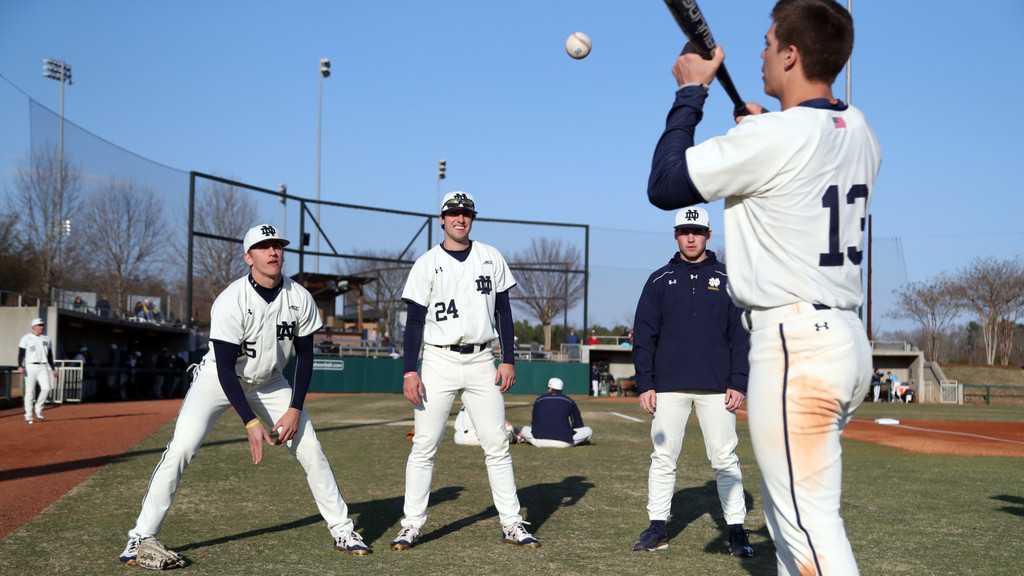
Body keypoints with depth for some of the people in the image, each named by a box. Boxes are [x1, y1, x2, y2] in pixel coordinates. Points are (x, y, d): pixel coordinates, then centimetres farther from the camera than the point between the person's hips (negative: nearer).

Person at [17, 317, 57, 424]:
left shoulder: (46, 339, 15)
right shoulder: (26, 338, 1)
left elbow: (50, 355, 20)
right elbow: (21, 353, -5)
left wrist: (53, 369, 17)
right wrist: (20, 366, -18)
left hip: (43, 367, 4)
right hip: (30, 367, -4)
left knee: (46, 388, -13)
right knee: (30, 391, -4)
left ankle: (38, 409, 6)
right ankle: (28, 415, 3)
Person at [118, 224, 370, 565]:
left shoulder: (300, 299, -14)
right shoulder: (230, 302, -27)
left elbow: (304, 355, -4)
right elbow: (225, 367, -25)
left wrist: (295, 410, -12)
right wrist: (250, 421, -30)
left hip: (270, 383, 4)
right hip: (219, 380, -4)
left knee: (311, 449, -2)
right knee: (181, 448, -20)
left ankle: (342, 531, 12)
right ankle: (142, 537, -7)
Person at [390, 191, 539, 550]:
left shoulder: (491, 258, 9)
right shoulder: (427, 264, 1)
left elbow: (503, 311, 11)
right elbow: (415, 320, -2)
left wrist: (508, 359, 2)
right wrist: (410, 371, -10)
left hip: (481, 362, 2)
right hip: (439, 362, -2)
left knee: (497, 445, 1)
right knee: (424, 445, -3)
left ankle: (511, 524, 8)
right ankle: (412, 526, 4)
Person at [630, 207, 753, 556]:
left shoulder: (727, 279, 7)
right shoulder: (659, 281, 9)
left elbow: (741, 335, 5)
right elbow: (643, 336, 6)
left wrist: (739, 383, -4)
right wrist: (644, 384, -2)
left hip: (717, 386, -1)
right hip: (669, 385, 1)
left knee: (725, 459, -1)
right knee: (663, 458, 4)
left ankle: (736, 531, 5)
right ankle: (657, 528, 11)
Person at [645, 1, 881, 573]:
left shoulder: (772, 137, -16)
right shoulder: (860, 132, 9)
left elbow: (664, 185, -9)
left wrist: (691, 92, 1)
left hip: (796, 345, -9)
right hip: (851, 339, 10)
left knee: (809, 520, -9)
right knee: (786, 504, 23)